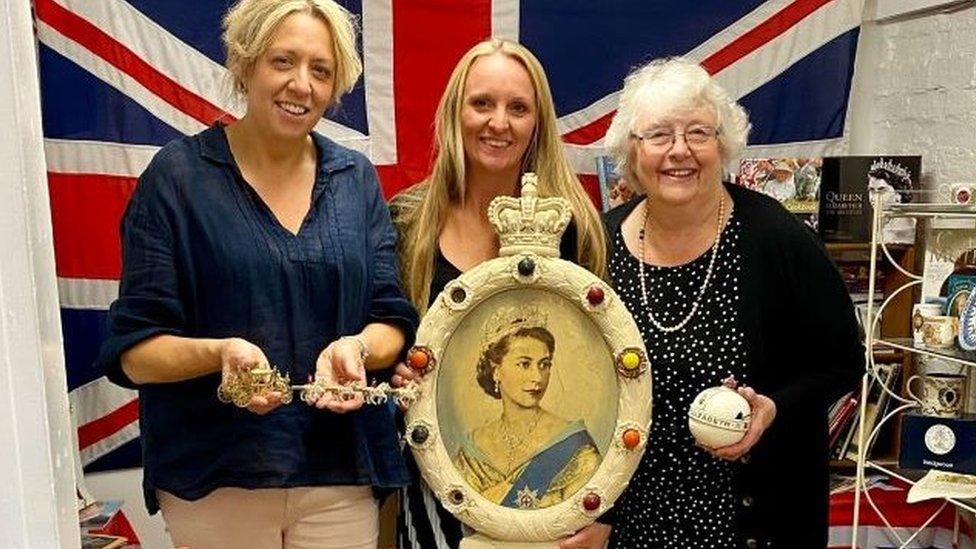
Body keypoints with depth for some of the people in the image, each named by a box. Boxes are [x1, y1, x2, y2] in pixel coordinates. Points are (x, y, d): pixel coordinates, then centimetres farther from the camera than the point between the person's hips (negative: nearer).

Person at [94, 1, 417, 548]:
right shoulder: (178, 174, -5)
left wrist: (356, 348, -18)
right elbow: (133, 351, -6)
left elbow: (393, 320, 3)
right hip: (214, 483, -2)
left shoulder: (356, 178, 4)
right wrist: (221, 353, -24)